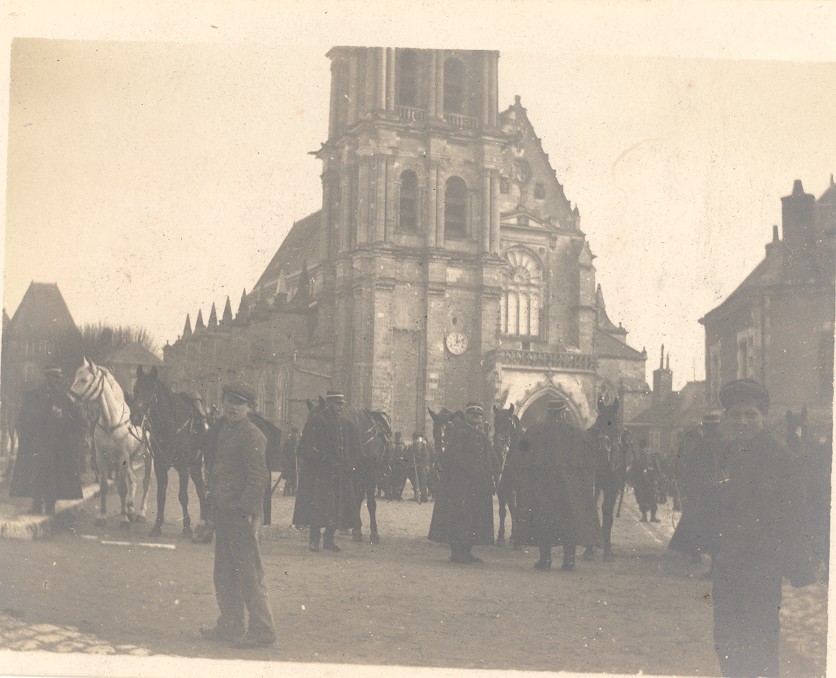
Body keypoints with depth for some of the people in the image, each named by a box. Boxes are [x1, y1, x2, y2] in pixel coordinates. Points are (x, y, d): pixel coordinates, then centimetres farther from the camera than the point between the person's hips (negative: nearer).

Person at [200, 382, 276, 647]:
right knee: (225, 573, 15)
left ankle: (262, 629, 4)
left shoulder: (251, 435, -13)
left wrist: (246, 510, -22)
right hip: (223, 511, 9)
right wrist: (213, 502, 16)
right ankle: (231, 625, 25)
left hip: (242, 514, -9)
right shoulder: (223, 430, 15)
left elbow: (258, 477, -18)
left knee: (249, 572, -3)